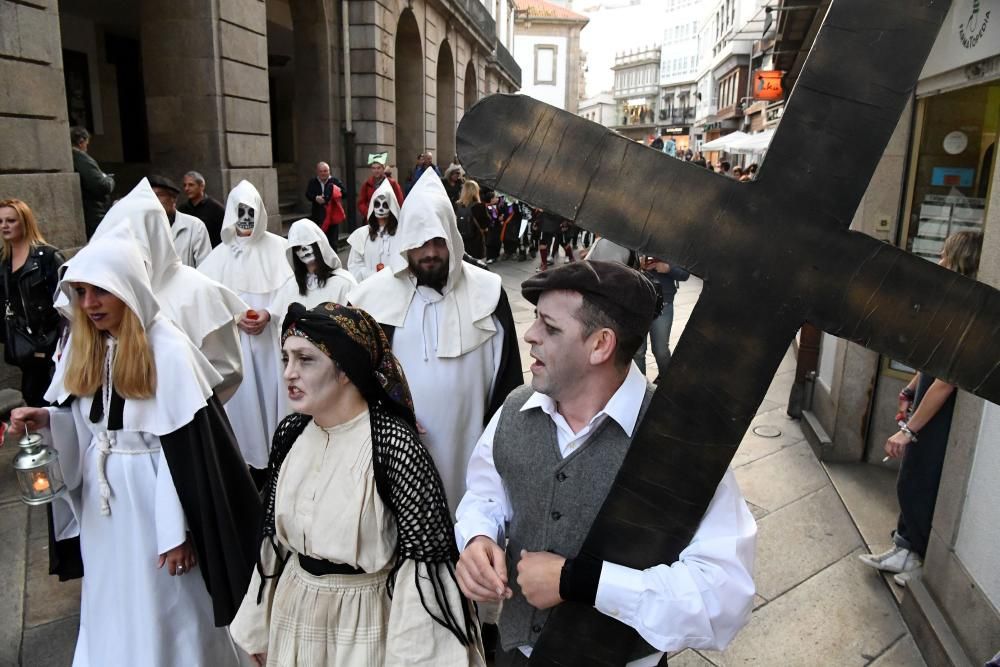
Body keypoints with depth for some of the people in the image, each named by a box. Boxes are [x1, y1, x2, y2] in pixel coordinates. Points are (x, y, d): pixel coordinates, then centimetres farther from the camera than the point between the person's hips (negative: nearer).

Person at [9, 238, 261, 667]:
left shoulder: (168, 350, -19)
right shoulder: (85, 348, 4)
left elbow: (189, 449, -19)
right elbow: (86, 427, 13)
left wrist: (180, 530, -18)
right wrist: (46, 419, -7)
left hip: (156, 499, -6)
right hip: (101, 502, 7)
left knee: (166, 613, 11)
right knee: (112, 610, 21)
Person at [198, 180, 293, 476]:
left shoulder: (277, 247, -1)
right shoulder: (221, 254, 2)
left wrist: (269, 313, -16)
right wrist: (235, 317, -15)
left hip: (273, 339, -1)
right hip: (236, 341, 1)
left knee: (274, 393, 4)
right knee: (245, 397, 5)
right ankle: (253, 458, 16)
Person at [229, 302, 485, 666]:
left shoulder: (394, 442, -24)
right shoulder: (290, 432, -4)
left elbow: (425, 555, -20)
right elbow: (274, 534, 6)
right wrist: (260, 627, 12)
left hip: (367, 623, -5)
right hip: (293, 615, 6)